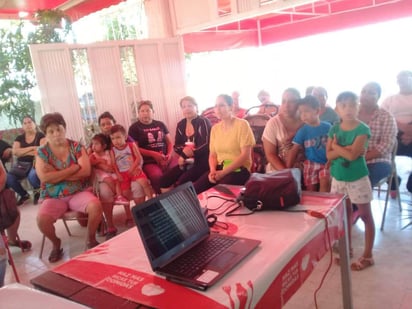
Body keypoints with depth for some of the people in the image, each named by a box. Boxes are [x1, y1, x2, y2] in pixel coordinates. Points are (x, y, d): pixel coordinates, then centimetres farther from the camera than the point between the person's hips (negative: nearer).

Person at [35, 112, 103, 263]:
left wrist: (56, 174, -12)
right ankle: (56, 243, 6)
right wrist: (74, 168, -13)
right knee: (42, 219, -28)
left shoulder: (76, 147, 2)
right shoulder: (42, 152, 1)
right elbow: (45, 178, -13)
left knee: (96, 206, -30)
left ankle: (91, 238, 0)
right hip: (53, 197, 0)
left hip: (79, 192, 0)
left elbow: (86, 171, -10)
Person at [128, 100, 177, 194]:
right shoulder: (134, 128, 6)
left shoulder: (160, 124, 17)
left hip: (166, 159, 4)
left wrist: (169, 154, -4)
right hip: (149, 162, -4)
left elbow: (169, 142, 17)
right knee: (157, 175, -37)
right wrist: (154, 154, -11)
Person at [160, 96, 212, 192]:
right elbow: (176, 146, 10)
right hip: (187, 162, 6)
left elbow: (207, 144, -15)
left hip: (202, 161, -6)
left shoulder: (203, 122, -7)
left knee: (181, 183, -27)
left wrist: (185, 155, -14)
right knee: (164, 180, -11)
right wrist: (184, 150, -14)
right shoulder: (180, 125, 11)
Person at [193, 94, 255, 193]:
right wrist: (213, 170, -10)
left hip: (239, 169, -4)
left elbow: (245, 155, -12)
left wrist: (223, 172, -17)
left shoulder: (242, 124, -5)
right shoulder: (215, 128, 12)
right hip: (219, 167, 5)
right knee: (194, 190, -20)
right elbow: (212, 155, 12)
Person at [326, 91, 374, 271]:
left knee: (365, 215, 5)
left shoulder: (362, 129, -14)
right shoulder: (334, 129, 1)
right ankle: (347, 249, 32)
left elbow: (352, 155, -23)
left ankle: (367, 256, 17)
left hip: (357, 178, -5)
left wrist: (336, 146, -10)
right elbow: (329, 155, -5)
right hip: (338, 178, 5)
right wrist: (346, 149, -18)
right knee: (344, 214, 16)